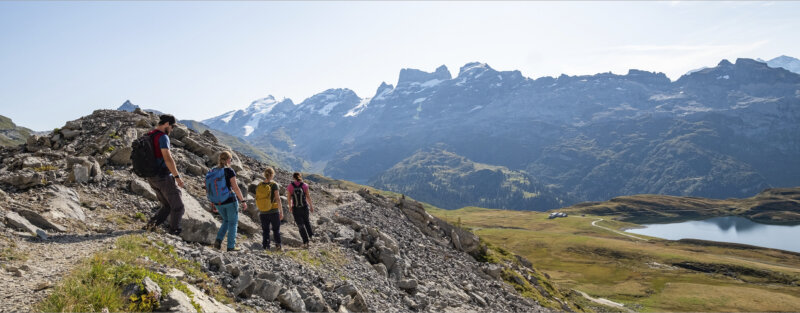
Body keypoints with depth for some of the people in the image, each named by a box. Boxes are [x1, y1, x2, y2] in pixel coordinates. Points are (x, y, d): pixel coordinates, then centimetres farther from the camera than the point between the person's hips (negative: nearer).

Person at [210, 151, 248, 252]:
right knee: (233, 223, 9)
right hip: (230, 200, -5)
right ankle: (231, 246, 8)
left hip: (218, 202, 6)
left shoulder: (213, 171, 4)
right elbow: (235, 188, -15)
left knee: (226, 221, 24)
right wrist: (243, 201, -8)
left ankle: (218, 240, 5)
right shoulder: (229, 171, -12)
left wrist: (212, 202, 17)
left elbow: (208, 189, 7)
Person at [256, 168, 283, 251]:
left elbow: (257, 199, 6)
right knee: (276, 230, 13)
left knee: (265, 231, 12)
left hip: (263, 213, 3)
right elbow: (278, 199, -13)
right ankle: (278, 245, 8)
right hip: (274, 211, -3)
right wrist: (281, 211, -7)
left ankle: (265, 247, 10)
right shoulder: (274, 185, -11)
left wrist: (260, 211, 16)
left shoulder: (259, 186, 1)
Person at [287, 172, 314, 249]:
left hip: (296, 209, -1)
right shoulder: (304, 185, -8)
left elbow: (289, 198, -1)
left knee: (301, 225, 9)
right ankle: (311, 235, 29)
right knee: (306, 221, 30)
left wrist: (290, 207, 14)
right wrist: (311, 206, 6)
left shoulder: (290, 187, -8)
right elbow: (308, 196, -5)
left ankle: (306, 242, 7)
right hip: (305, 207, 1)